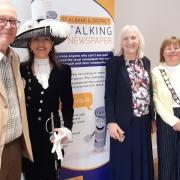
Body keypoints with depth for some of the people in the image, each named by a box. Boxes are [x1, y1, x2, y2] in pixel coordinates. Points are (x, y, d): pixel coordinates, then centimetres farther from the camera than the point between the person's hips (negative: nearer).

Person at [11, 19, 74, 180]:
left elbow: (67, 104, 3)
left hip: (52, 133, 1)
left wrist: (67, 128, -9)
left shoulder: (63, 70, 0)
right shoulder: (20, 69, -3)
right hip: (27, 133, 0)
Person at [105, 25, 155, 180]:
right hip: (124, 123, -5)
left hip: (144, 122, 5)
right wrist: (111, 122, -15)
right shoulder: (114, 63, -7)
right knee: (124, 164, 6)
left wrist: (152, 118, 12)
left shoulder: (146, 62, 8)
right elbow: (109, 95, -9)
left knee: (143, 161, 15)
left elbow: (149, 92, 12)